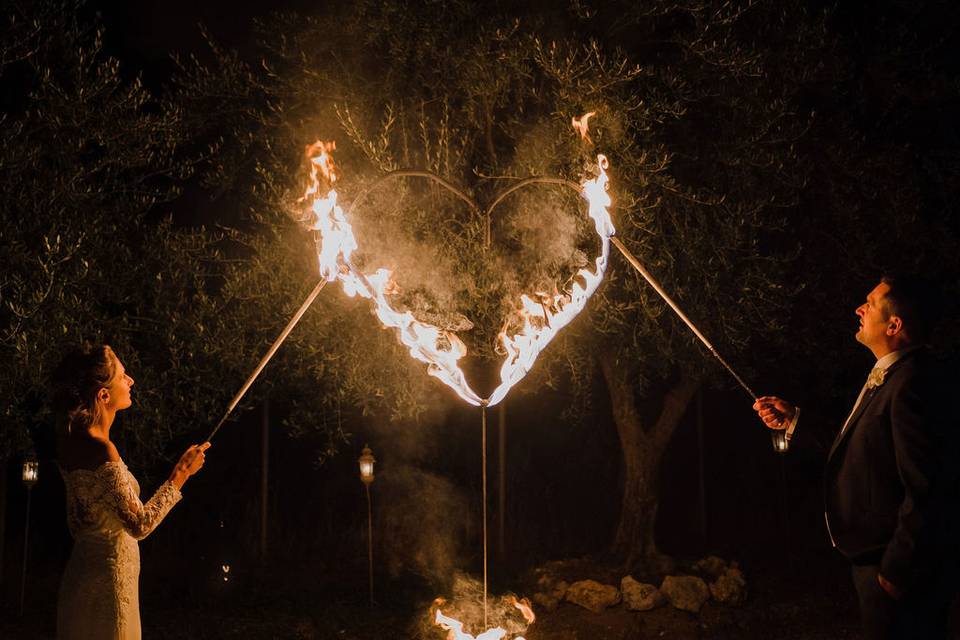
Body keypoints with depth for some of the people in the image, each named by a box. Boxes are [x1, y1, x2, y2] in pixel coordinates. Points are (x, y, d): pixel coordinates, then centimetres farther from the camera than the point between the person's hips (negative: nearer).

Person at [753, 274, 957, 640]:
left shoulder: (912, 385, -24)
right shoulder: (886, 377, 10)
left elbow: (926, 491, -26)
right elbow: (857, 451, 16)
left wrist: (895, 572, -22)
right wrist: (793, 422, 16)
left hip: (901, 568, -10)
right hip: (873, 556, 10)